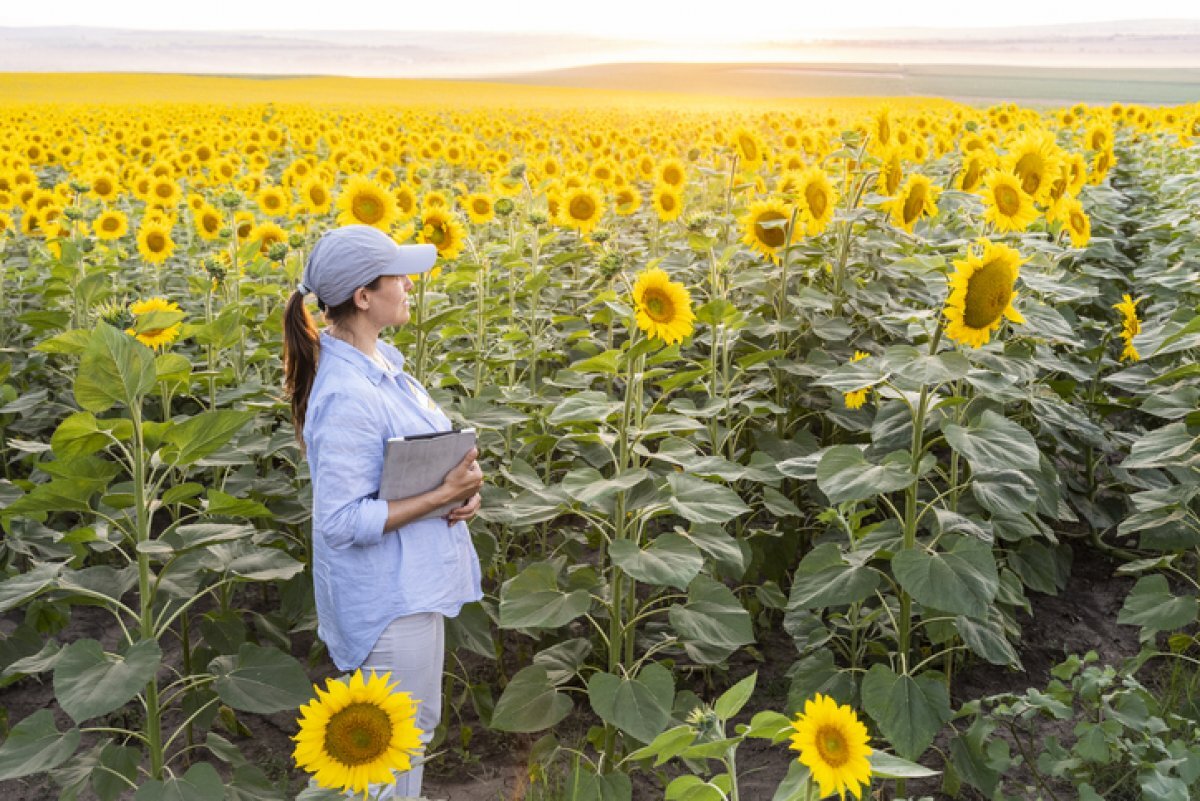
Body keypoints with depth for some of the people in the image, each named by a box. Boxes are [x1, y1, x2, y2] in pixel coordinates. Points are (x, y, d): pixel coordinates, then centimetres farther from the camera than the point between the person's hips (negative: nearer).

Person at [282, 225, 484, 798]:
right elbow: (342, 521, -26)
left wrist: (462, 483, -6)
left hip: (410, 580, 10)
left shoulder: (380, 358, 1)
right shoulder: (348, 397, -29)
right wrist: (443, 496, -24)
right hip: (389, 597, -10)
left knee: (417, 722, 26)